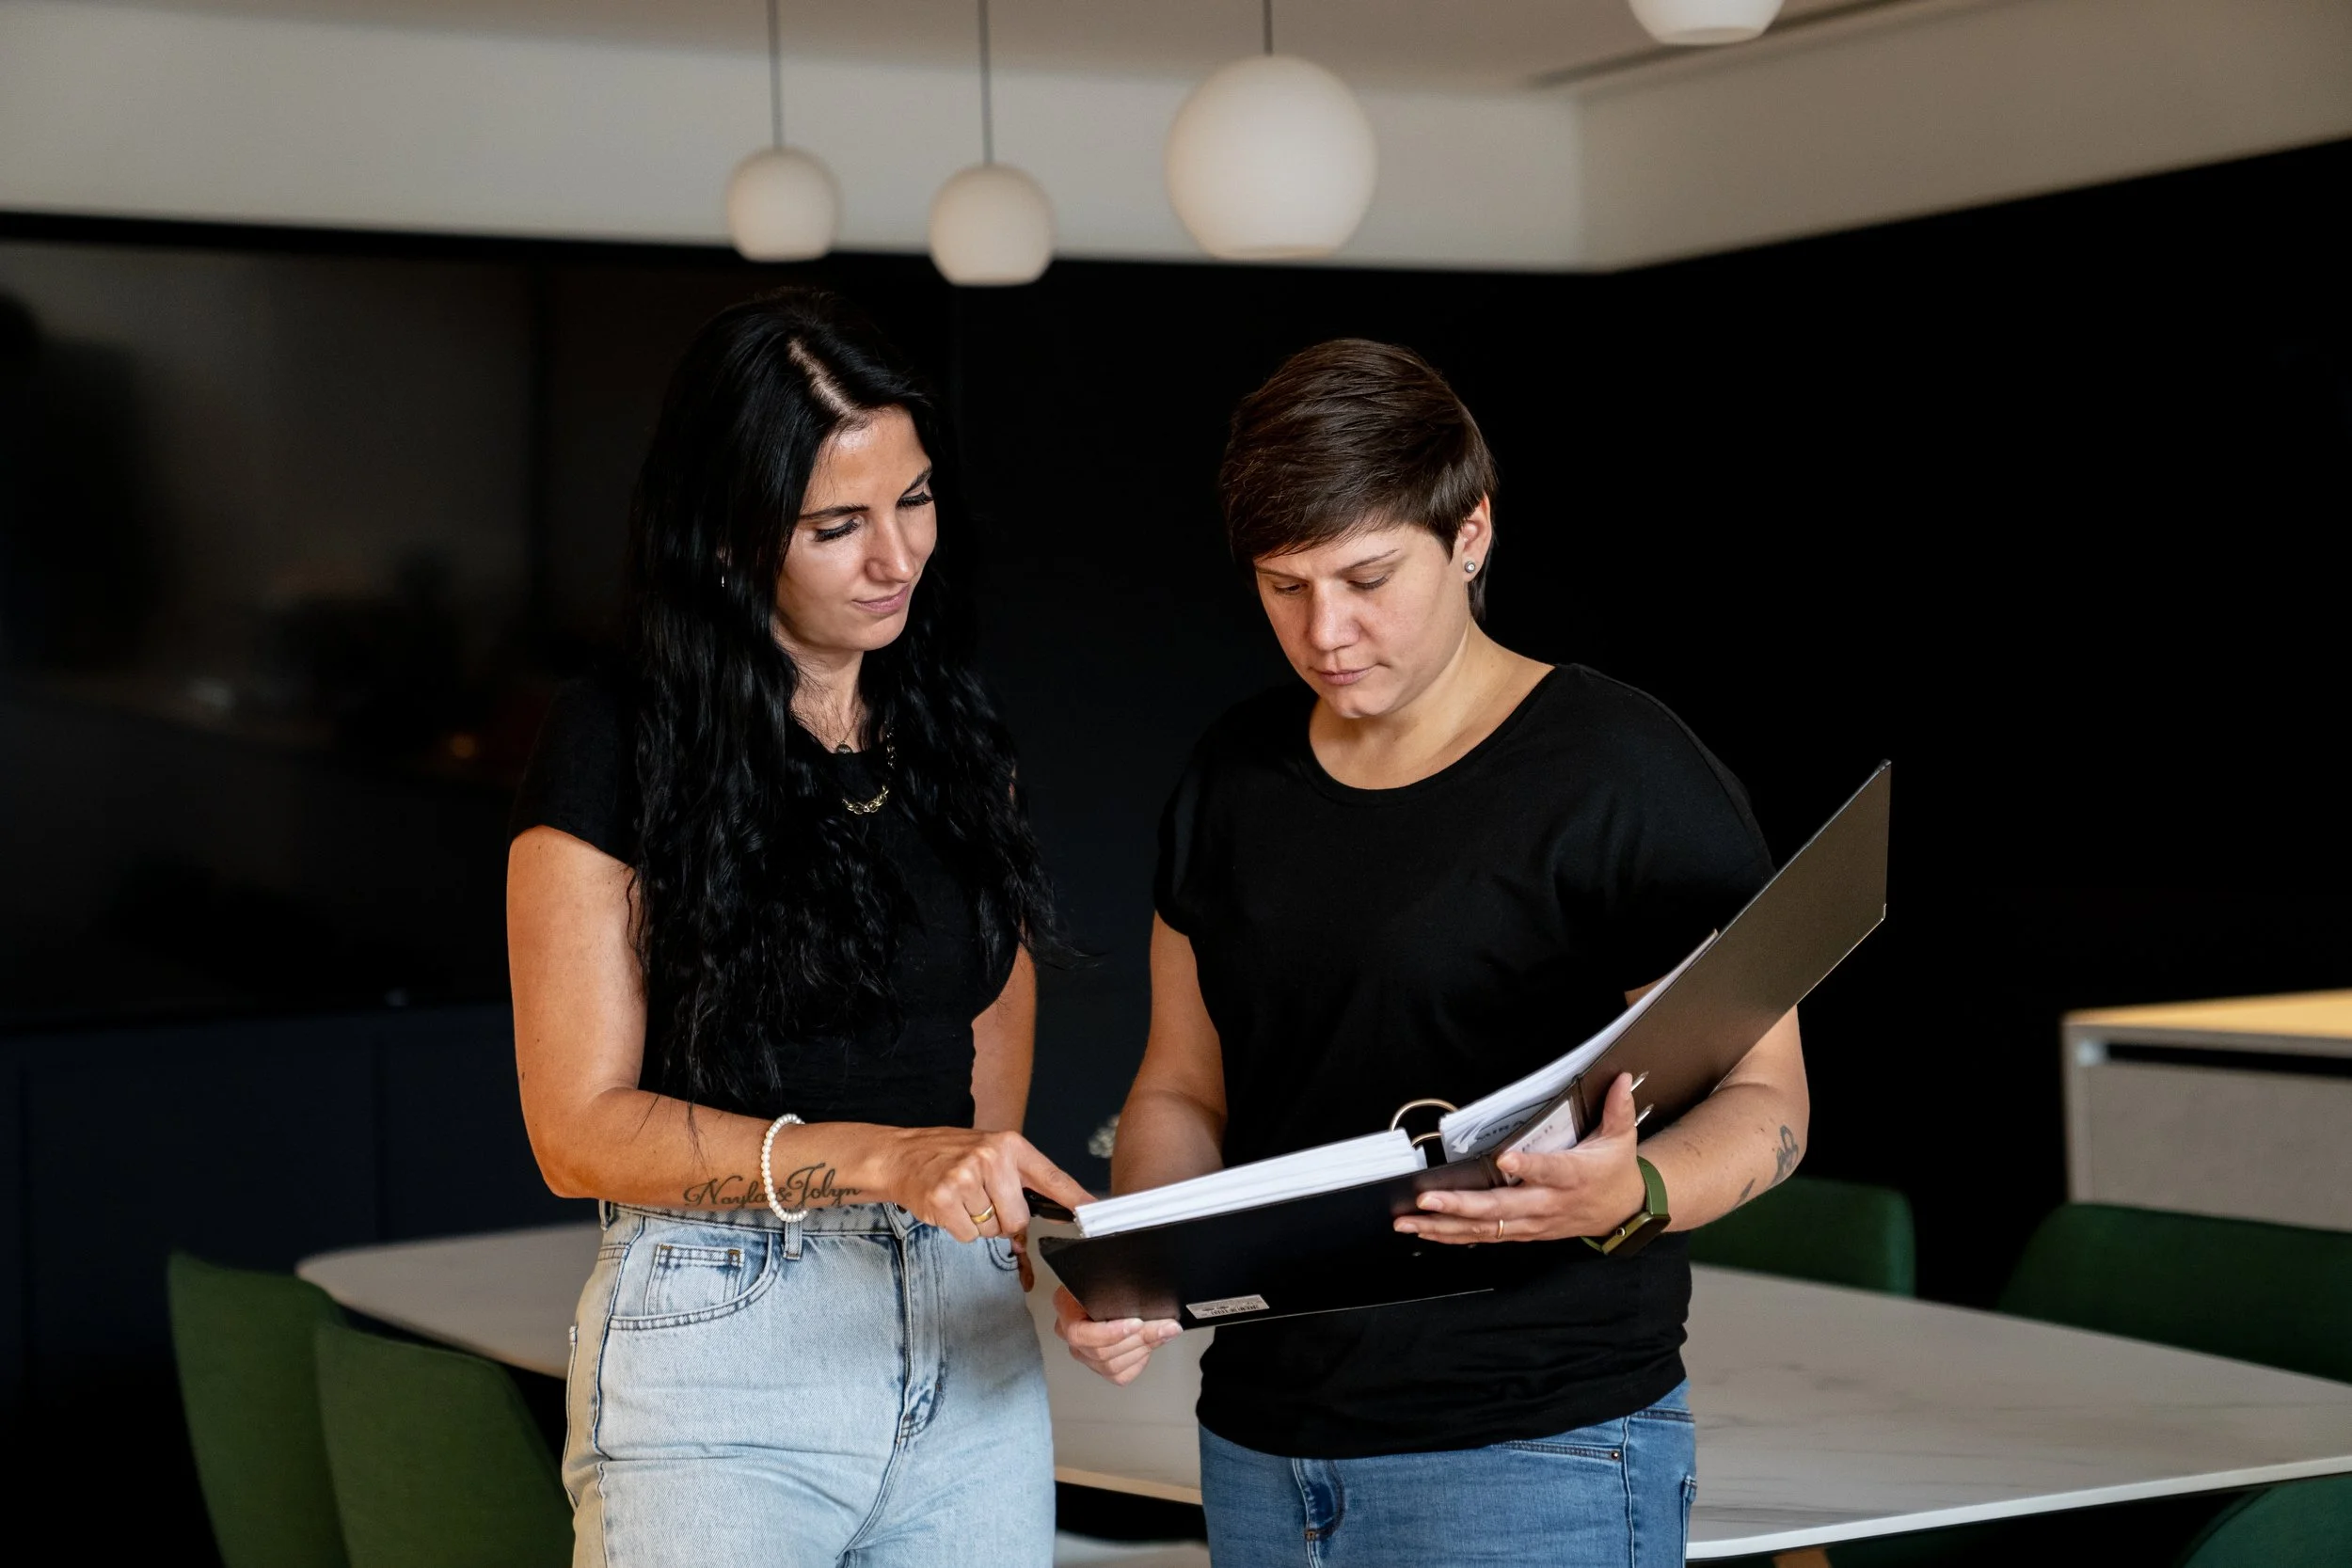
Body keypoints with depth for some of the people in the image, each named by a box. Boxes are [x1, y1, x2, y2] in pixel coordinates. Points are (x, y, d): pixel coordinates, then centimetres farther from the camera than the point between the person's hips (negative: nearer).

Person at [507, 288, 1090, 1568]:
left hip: (970, 1352, 5)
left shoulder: (949, 731, 11)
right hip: (720, 1342, -5)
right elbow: (581, 1129, -11)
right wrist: (884, 1161, -21)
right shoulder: (617, 744, -7)